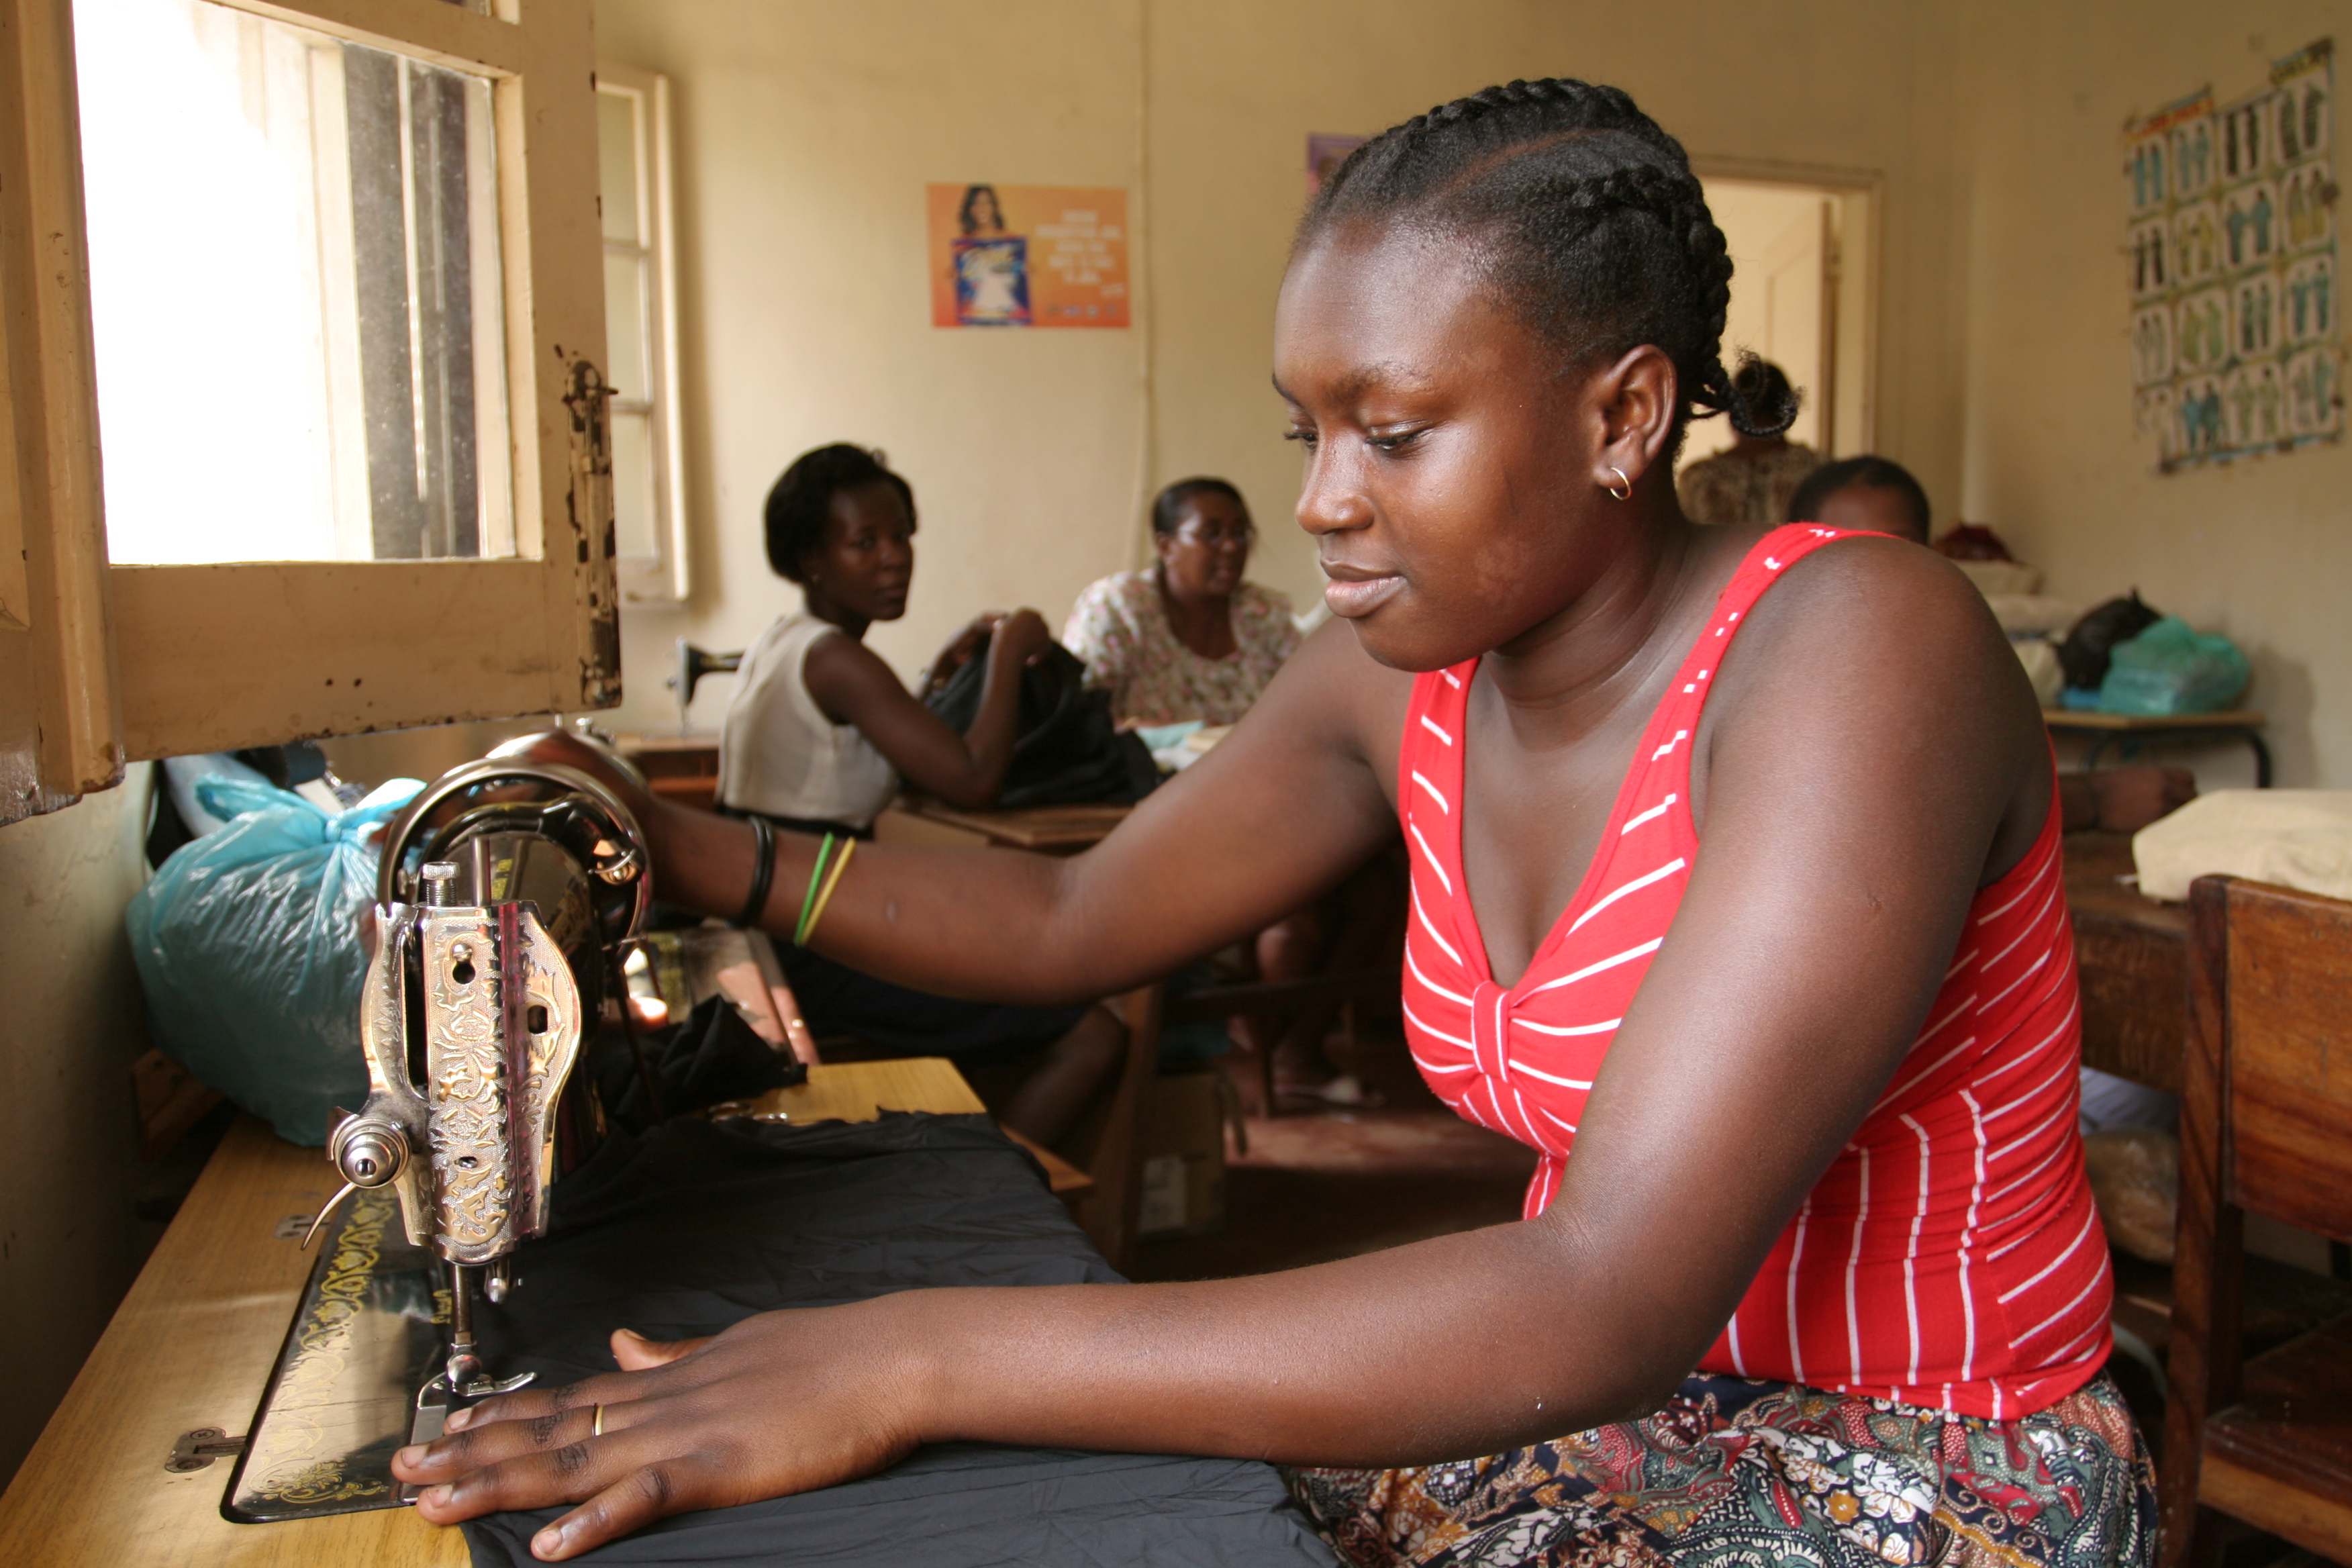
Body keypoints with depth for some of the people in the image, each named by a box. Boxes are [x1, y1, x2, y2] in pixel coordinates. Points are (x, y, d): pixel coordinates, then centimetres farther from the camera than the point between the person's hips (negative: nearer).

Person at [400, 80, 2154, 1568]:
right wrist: (685, 847, -2)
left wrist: (913, 1361, -36)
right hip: (1616, 1382, 6)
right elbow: (1076, 919, 7)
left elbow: (1613, 1301, -34)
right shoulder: (1403, 673, -5)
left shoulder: (1848, 649, -26)